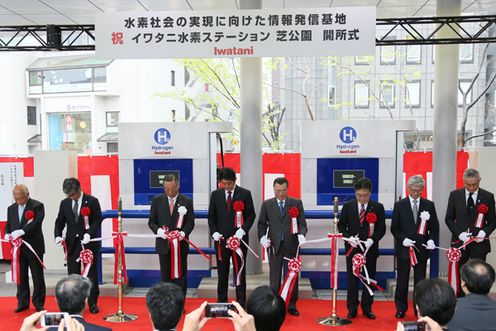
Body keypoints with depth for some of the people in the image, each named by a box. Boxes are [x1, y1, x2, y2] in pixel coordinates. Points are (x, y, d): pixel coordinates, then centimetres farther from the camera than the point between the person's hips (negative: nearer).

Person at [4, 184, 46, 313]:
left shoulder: (37, 206, -6)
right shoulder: (11, 208, 12)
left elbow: (36, 223, -18)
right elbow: (8, 225, 13)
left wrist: (21, 232, -30)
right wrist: (7, 234, -9)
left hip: (34, 247, -5)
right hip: (18, 248, 5)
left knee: (38, 277, 4)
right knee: (21, 277, 11)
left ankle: (39, 304, 15)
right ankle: (22, 303, 23)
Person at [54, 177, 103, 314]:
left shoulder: (92, 201, -6)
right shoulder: (64, 203, 6)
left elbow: (97, 220, -7)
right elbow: (59, 222, 10)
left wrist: (89, 233, -21)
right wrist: (58, 235, -6)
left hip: (89, 242, -3)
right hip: (72, 243, 3)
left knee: (91, 273, 4)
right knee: (73, 274, 5)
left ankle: (93, 303, 15)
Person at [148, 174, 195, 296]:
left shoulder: (187, 201, 0)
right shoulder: (157, 200, 3)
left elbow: (190, 222, 0)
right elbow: (151, 221, 5)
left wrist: (183, 233, -19)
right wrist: (158, 230, -15)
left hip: (181, 244, -1)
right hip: (163, 245, 1)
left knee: (180, 276, 4)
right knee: (165, 276, 9)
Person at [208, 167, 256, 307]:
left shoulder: (245, 194, -1)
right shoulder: (215, 194, 5)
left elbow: (251, 215, -1)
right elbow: (211, 216, 8)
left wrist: (243, 230, -15)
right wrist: (214, 232, -7)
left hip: (240, 239, -2)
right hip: (221, 239, 2)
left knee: (240, 272, 7)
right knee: (222, 272, 9)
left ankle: (241, 304, 15)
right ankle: (221, 302, 19)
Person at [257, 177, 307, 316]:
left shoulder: (297, 203, 5)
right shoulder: (267, 204, 7)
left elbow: (302, 223, 2)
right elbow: (262, 224, 9)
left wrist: (301, 234, -16)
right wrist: (262, 237, -7)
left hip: (291, 245, 0)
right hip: (274, 245, 0)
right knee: (275, 277, 6)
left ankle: (292, 306, 19)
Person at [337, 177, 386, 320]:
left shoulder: (378, 207, -1)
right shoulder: (348, 206, 1)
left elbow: (381, 229, -1)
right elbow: (341, 225, 5)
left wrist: (372, 240, -16)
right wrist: (349, 237, -11)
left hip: (370, 249, 0)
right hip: (352, 248, 0)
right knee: (352, 279, 5)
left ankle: (367, 308, 20)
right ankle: (352, 309, 15)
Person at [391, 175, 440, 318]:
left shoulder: (429, 205, 4)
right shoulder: (399, 205, 0)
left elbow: (434, 227, 6)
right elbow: (394, 228, 0)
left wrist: (432, 240, -12)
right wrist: (403, 239, -15)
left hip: (422, 249, 1)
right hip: (404, 248, -1)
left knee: (420, 281, 8)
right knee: (402, 280, 7)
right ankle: (401, 309, 20)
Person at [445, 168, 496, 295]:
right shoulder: (455, 195, 2)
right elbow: (449, 219, 4)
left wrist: (484, 232, -15)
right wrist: (459, 233, -11)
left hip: (479, 242, -1)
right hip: (460, 242, 1)